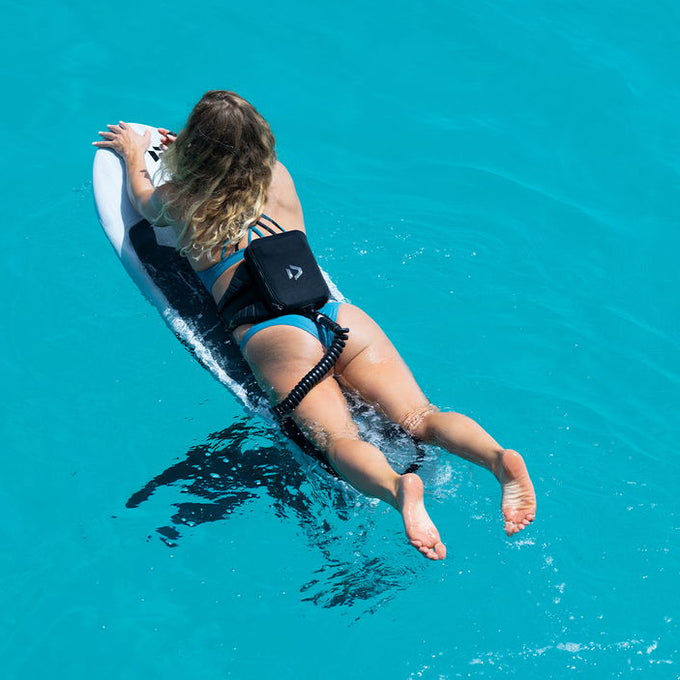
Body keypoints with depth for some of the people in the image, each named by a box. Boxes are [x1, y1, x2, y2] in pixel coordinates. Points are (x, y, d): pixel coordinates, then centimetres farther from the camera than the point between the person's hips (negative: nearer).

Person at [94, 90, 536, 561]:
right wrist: (188, 150, 64)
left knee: (338, 439, -24)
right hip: (338, 312, 4)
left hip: (272, 336, -4)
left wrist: (133, 155, 60)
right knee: (420, 416, -11)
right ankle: (500, 457, -40)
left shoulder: (180, 202, 15)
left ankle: (396, 486, -56)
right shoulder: (278, 178, 25)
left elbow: (143, 200, 41)